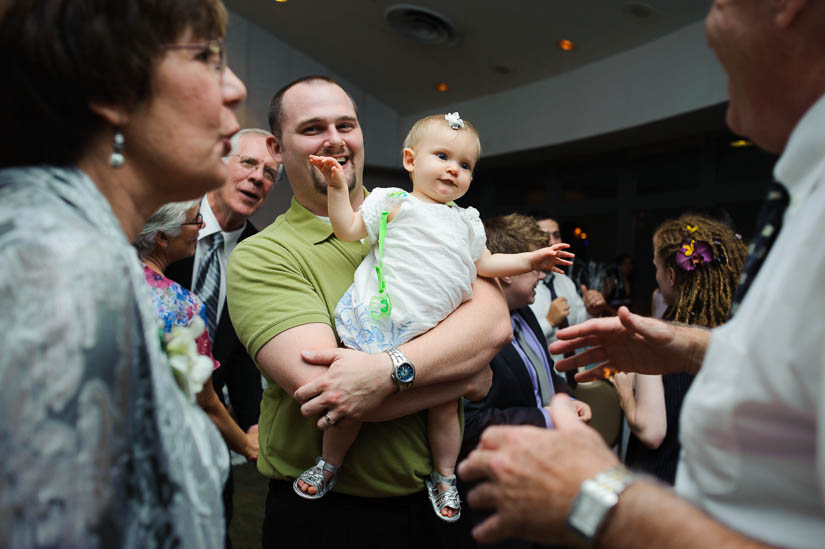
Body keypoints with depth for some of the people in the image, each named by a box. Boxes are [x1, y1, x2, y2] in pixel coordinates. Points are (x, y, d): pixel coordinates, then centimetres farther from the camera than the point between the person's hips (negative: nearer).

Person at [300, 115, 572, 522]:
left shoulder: (467, 221, 19)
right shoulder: (392, 202, 5)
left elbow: (483, 264, 25)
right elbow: (348, 230, 3)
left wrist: (529, 260, 17)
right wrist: (337, 188, -7)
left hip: (436, 334, 4)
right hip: (379, 324, -3)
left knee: (445, 404, 5)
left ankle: (444, 477, 28)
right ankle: (328, 465, 21)